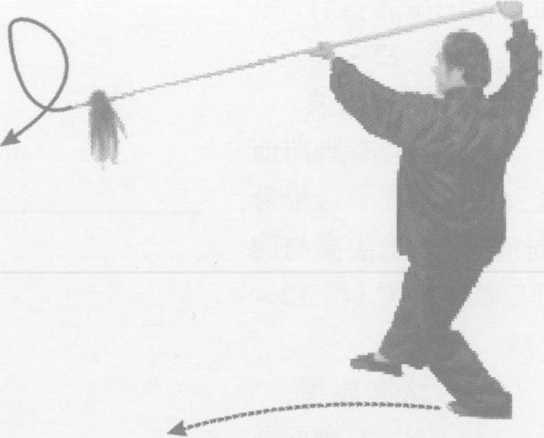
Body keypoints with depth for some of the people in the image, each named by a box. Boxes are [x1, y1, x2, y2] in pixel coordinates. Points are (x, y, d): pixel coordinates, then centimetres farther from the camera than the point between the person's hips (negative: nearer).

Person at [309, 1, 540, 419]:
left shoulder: (432, 118, -30)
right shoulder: (503, 114, -12)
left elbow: (375, 102, -18)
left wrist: (336, 63, -2)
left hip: (442, 243, -8)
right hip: (484, 233, 8)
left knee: (432, 328, 12)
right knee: (418, 290, 31)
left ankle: (487, 398, 19)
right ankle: (392, 354, 54)